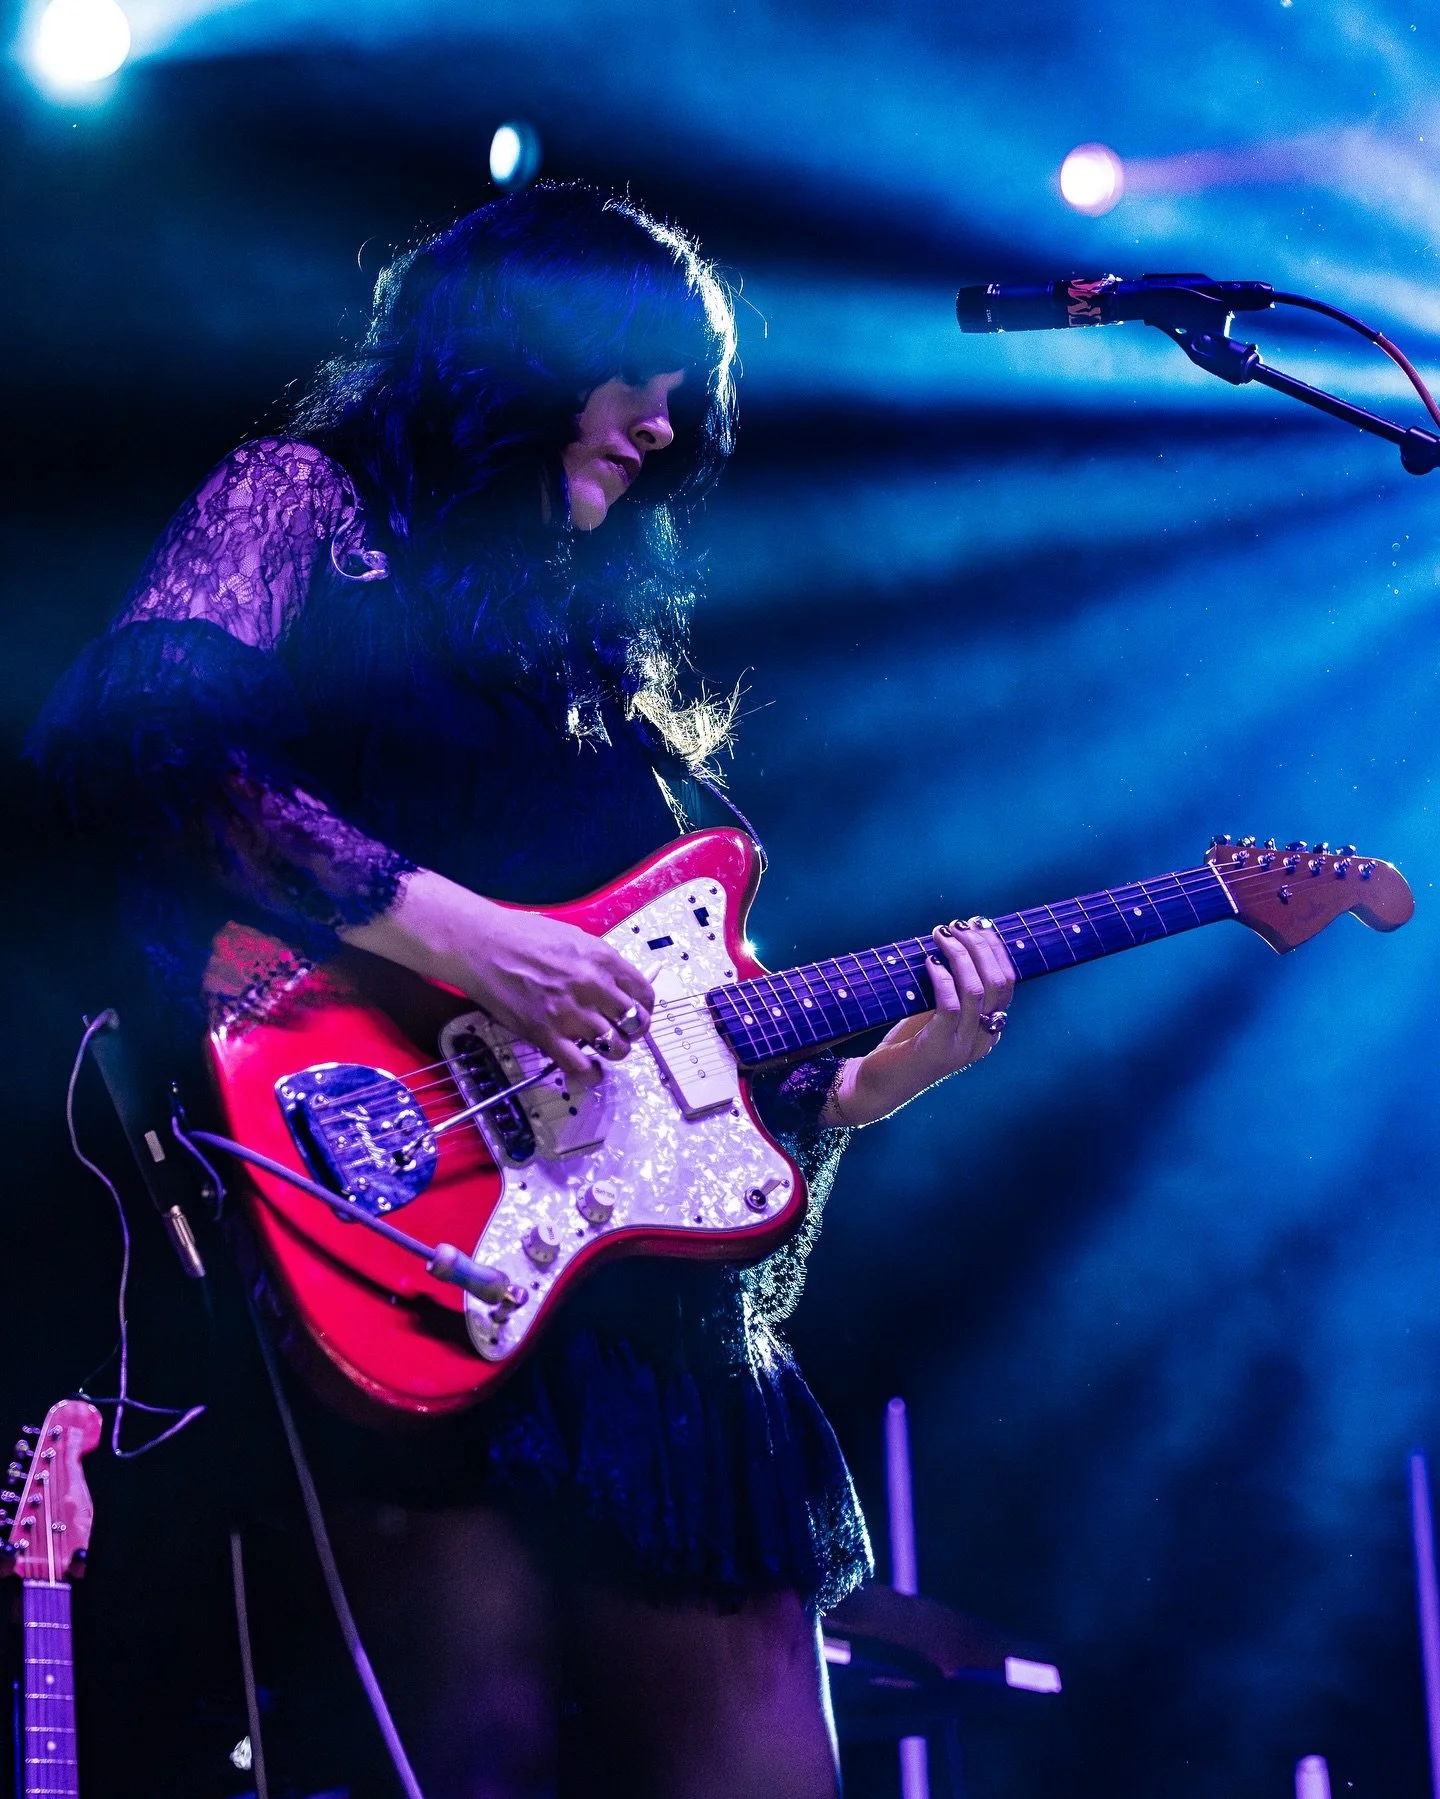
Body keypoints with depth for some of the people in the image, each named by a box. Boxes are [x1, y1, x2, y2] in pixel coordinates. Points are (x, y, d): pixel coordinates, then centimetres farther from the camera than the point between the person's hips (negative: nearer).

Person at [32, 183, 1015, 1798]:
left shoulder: (602, 657, 27)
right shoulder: (315, 502, 8)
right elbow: (122, 735, -15)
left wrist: (868, 1080, 8)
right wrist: (450, 929, -17)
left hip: (660, 1300, 7)